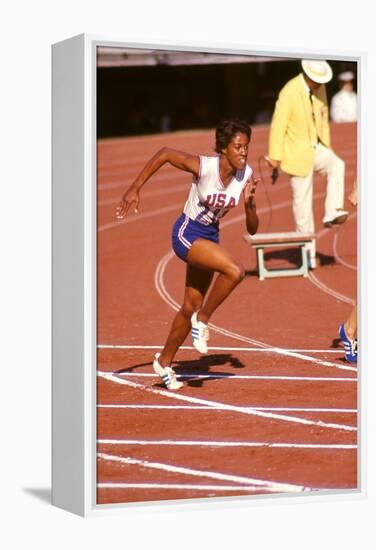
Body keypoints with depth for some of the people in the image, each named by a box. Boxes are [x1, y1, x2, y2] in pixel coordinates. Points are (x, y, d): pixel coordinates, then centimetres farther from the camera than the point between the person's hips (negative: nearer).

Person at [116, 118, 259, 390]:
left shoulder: (247, 175, -11)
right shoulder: (203, 166, -25)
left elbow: (252, 229, -6)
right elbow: (164, 153, -11)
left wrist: (249, 202, -26)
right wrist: (135, 189, -12)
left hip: (210, 237, 6)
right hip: (187, 233, -6)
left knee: (191, 306, 12)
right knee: (235, 271, -28)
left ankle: (165, 361, 31)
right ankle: (202, 320, -6)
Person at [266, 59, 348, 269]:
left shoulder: (320, 88, 0)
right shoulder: (289, 92, -20)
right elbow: (278, 126, -17)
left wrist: (327, 149, 15)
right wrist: (275, 157, -14)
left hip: (317, 148, 6)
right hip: (298, 154, -6)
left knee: (337, 166, -27)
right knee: (302, 204, -1)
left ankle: (332, 213, -26)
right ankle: (309, 253, 7)